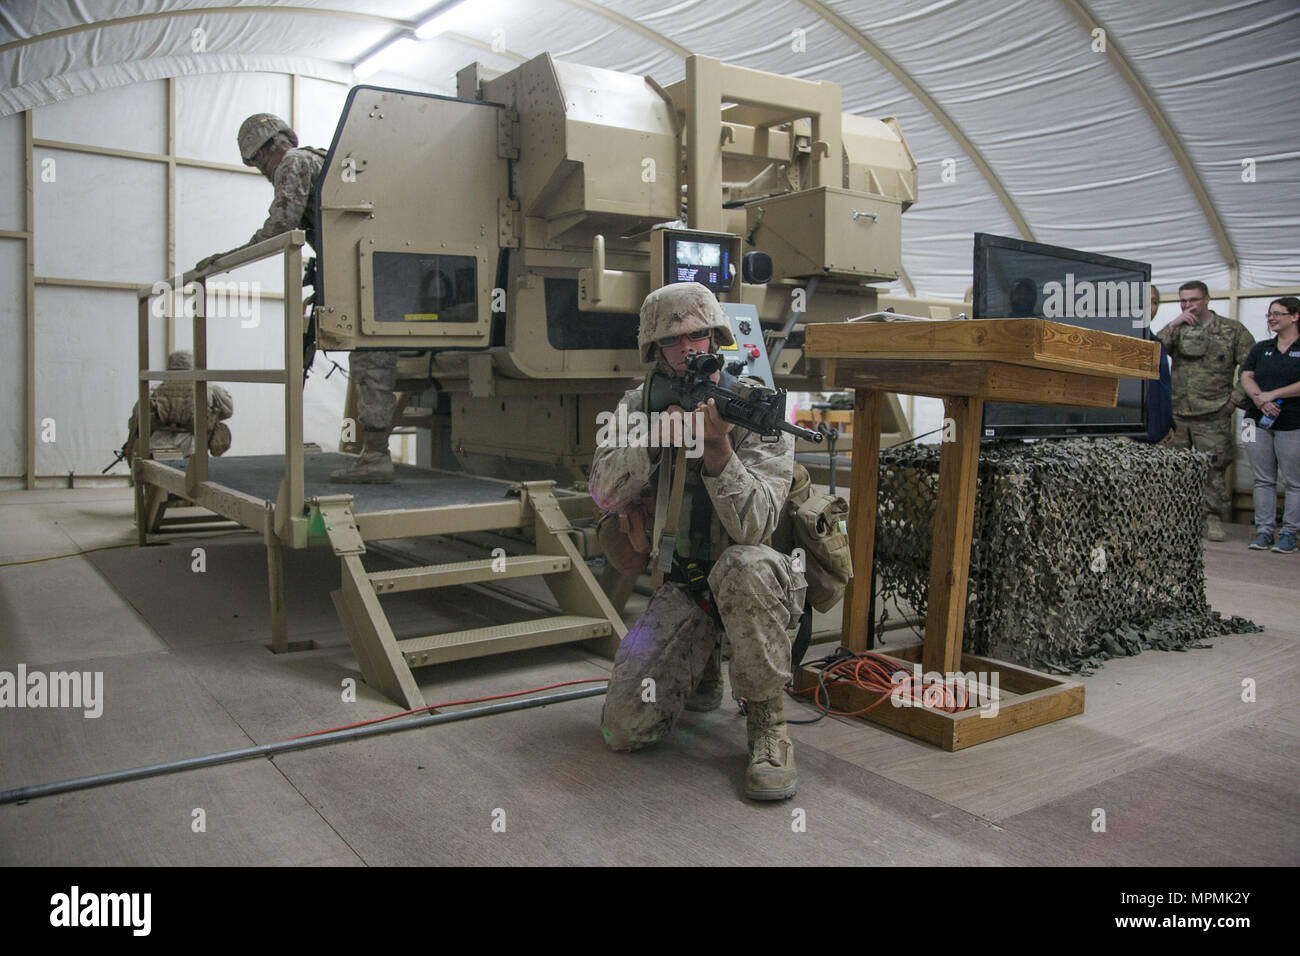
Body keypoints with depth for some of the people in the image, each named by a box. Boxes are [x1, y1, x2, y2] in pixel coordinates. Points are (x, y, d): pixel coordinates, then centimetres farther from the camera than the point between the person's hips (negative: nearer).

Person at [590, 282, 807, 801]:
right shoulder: (640, 406, 2)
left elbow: (752, 527, -23)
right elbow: (605, 493, -9)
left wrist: (717, 445, -36)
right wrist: (657, 437, -22)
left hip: (756, 582, -3)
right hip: (682, 587, 3)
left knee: (743, 565, -41)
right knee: (626, 728, -12)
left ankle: (767, 722, -19)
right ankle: (700, 671, 23)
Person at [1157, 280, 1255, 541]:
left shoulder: (1233, 331, 4)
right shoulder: (1178, 330, 12)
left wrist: (1236, 398, -2)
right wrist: (1174, 324, -10)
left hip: (1213, 415, -2)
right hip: (1176, 412, 2)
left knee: (1214, 468, -1)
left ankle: (1212, 519, 9)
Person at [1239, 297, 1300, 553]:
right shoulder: (1261, 348, 15)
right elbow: (1246, 376, 6)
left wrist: (1273, 394, -15)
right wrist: (1259, 398, -11)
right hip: (1259, 422, 4)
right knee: (1263, 480, 6)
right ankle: (1264, 530, 10)